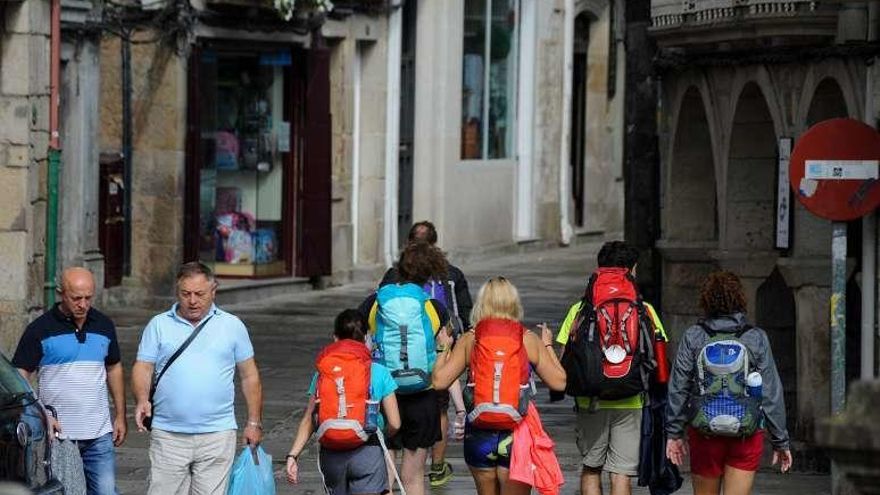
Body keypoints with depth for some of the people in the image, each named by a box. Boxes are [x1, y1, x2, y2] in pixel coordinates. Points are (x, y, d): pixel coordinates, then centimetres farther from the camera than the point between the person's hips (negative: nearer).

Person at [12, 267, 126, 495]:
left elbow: (114, 369, 19)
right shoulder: (40, 330, -6)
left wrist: (120, 416, 14)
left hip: (99, 434, 3)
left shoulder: (104, 326, 8)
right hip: (56, 434, -3)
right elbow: (19, 378, -8)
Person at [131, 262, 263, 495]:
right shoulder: (159, 325, 8)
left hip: (217, 434, 0)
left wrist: (254, 423, 9)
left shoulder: (232, 326, 8)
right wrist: (142, 400, -15)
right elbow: (143, 368, 4)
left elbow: (249, 377, 12)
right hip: (168, 435, 0)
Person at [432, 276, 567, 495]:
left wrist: (443, 349, 16)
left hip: (479, 434, 2)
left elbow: (439, 381, -3)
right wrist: (547, 346, 17)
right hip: (516, 433, -2)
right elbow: (559, 382, 1)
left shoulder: (469, 340, -1)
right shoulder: (529, 340, -2)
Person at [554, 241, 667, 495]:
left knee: (591, 468, 16)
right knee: (621, 473, 3)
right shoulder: (645, 311, -1)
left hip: (590, 402, 1)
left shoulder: (579, 309, -2)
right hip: (630, 403, -1)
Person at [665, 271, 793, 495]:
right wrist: (780, 440, 6)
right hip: (746, 436, 0)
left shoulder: (693, 338, -3)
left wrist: (674, 433, 7)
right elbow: (772, 393, -1)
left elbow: (678, 389, -1)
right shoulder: (756, 339, -2)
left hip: (704, 434, 0)